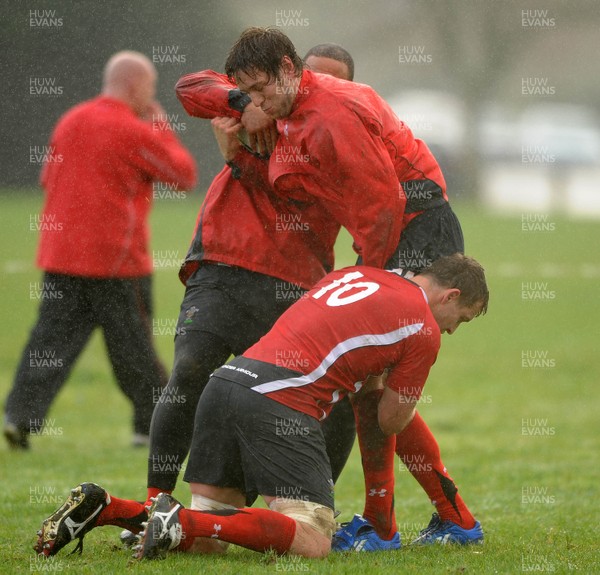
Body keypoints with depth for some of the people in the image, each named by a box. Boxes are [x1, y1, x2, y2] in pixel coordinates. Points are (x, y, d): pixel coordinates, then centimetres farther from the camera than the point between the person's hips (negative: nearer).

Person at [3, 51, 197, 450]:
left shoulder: (69, 122, 10)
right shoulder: (135, 133, -11)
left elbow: (49, 178, 21)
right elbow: (185, 175, -2)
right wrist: (163, 130, 10)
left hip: (60, 253, 5)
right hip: (115, 257, -5)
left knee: (52, 338, 2)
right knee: (132, 344, 7)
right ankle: (155, 424, 18)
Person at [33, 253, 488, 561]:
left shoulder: (356, 274, 25)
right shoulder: (424, 331, 5)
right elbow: (391, 422, 15)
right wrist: (404, 396, 35)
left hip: (229, 379, 8)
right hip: (280, 402, -8)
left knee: (204, 540, 13)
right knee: (312, 543, -14)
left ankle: (102, 508, -5)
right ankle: (185, 521, -27)